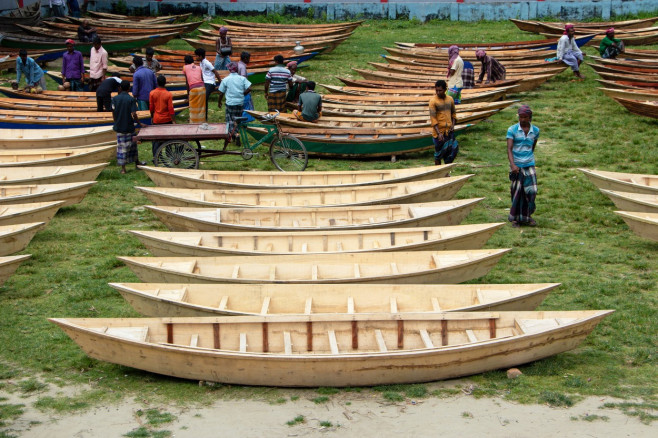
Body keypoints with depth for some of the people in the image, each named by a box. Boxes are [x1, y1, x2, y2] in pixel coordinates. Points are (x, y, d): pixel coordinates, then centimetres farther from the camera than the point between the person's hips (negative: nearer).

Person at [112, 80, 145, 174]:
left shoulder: (115, 99, -3)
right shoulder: (131, 99, -12)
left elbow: (113, 114, 1)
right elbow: (134, 114, -16)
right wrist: (140, 123, -4)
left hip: (119, 127, 2)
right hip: (129, 127, -2)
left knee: (121, 146, 6)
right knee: (132, 144, 16)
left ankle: (123, 168, 7)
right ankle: (136, 162, 32)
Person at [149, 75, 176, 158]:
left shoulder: (152, 93, -7)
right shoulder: (168, 94, -13)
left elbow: (151, 107, 2)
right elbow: (171, 109, -11)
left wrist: (152, 117, 17)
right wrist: (174, 120, -5)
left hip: (156, 120, 2)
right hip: (167, 120, -1)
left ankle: (155, 156, 5)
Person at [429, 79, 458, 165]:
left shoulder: (450, 99, 6)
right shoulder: (433, 101, -9)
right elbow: (433, 119, -14)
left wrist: (453, 125, 0)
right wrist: (439, 133, -22)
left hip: (449, 130, 4)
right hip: (439, 131, -4)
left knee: (451, 152, 5)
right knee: (438, 153, 4)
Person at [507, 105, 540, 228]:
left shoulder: (535, 131, 4)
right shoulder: (512, 130, -5)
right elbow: (509, 148, -12)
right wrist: (512, 164, -24)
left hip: (529, 165, 3)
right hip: (516, 166, -2)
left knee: (531, 191, -2)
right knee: (517, 192, 3)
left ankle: (526, 216, 15)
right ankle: (515, 218, 15)